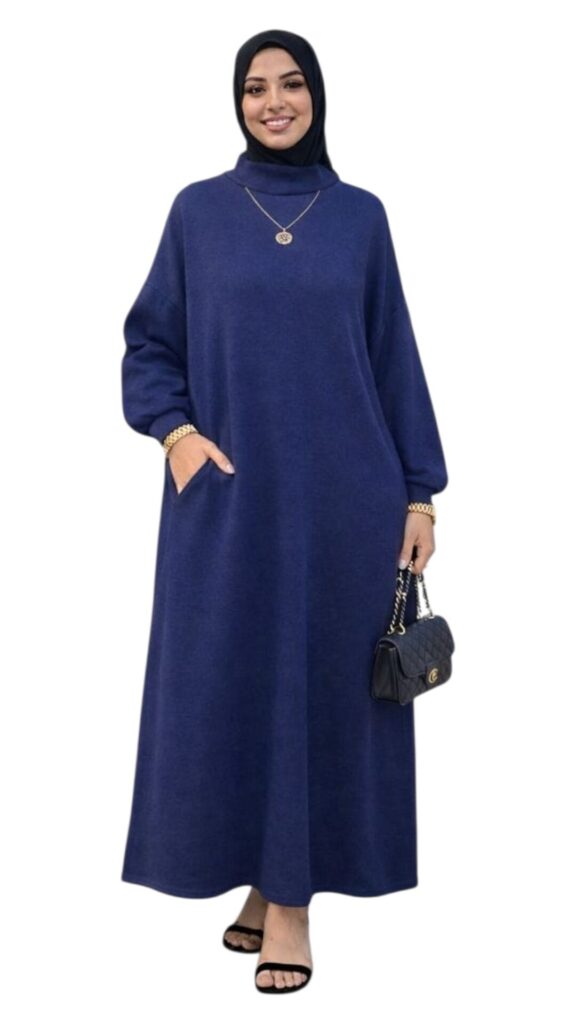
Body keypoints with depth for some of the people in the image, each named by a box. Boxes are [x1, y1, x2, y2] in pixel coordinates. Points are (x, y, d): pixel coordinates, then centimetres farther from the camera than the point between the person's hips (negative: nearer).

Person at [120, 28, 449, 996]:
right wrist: (174, 429, -11)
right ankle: (264, 882, 22)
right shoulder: (198, 211, 5)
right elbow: (149, 345, 7)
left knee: (323, 682, 2)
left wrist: (419, 492, 3)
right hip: (229, 493, 0)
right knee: (230, 683, 4)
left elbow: (396, 359, 7)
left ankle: (293, 895, 13)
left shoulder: (360, 215, 6)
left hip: (342, 494, 0)